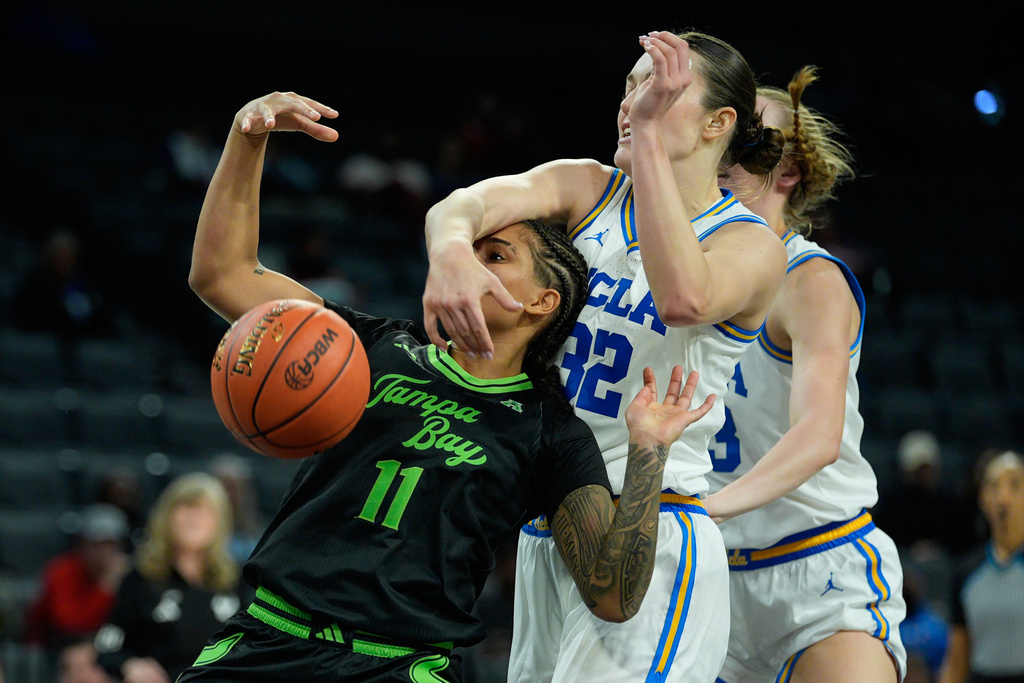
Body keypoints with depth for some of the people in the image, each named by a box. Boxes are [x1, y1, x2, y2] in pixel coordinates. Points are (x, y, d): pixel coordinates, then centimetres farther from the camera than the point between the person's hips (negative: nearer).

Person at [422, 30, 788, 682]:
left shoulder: (753, 245, -5)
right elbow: (466, 202, -12)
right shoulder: (586, 188, 8)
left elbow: (684, 299, -29)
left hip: (651, 548, -6)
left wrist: (650, 133, -29)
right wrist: (450, 253, -37)